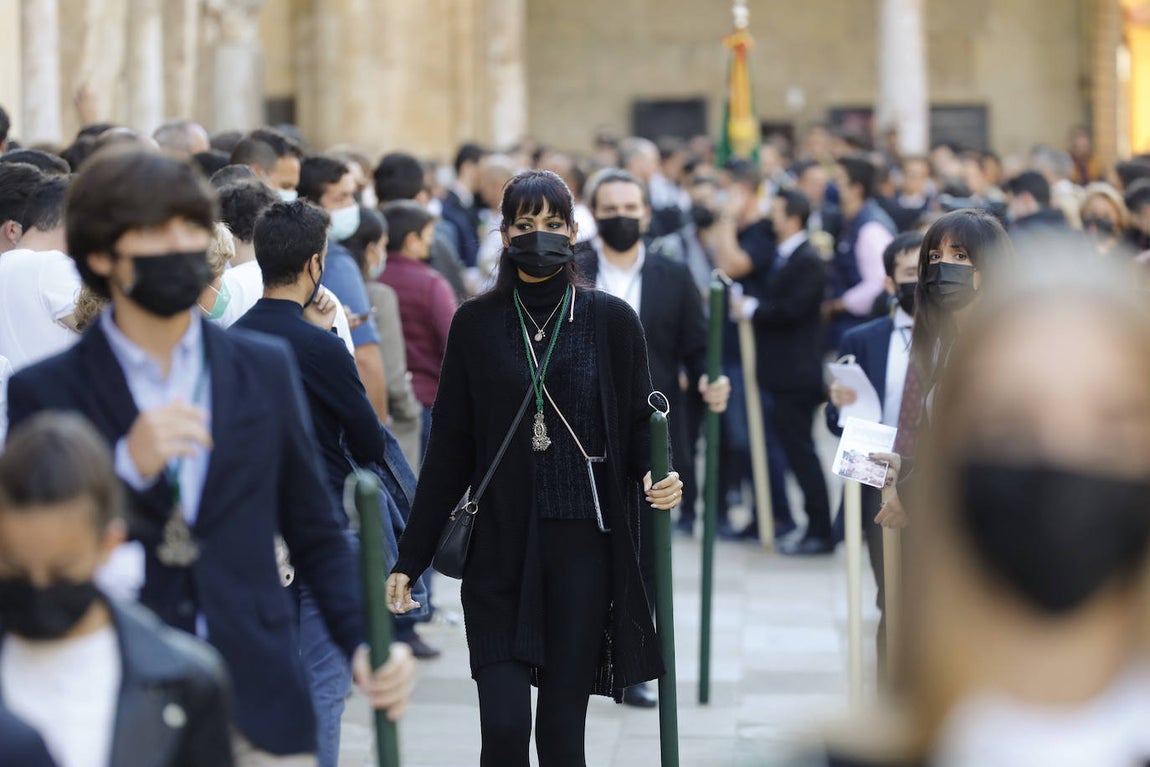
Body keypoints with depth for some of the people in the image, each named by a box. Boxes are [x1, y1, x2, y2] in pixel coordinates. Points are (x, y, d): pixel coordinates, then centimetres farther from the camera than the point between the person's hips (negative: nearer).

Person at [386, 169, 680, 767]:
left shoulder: (610, 320, 3)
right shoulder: (477, 325, 5)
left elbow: (638, 424, 8)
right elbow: (449, 449, 6)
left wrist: (657, 477, -15)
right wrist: (409, 560, 4)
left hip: (583, 545, 0)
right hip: (499, 550, 0)